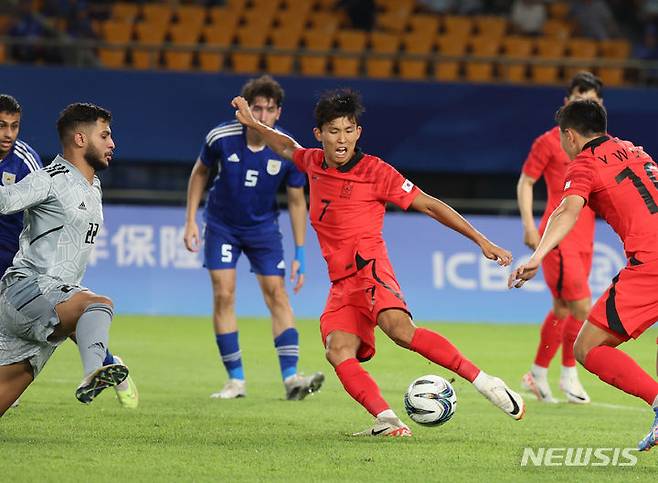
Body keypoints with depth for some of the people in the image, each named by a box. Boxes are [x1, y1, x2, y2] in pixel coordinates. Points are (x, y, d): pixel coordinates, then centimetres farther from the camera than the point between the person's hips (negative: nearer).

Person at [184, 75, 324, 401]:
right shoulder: (221, 138, -20)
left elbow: (297, 202, -7)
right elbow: (200, 172, 1)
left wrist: (299, 255, -7)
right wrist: (191, 221, -2)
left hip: (263, 227, 0)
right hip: (222, 224, 0)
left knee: (277, 294, -10)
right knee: (224, 295, -9)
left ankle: (290, 377, -14)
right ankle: (236, 380, -2)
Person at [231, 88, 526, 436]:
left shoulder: (376, 172, -3)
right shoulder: (314, 164, 14)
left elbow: (429, 206, 0)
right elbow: (287, 147, 40)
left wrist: (482, 241, -2)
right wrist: (253, 124, 37)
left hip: (368, 269, -6)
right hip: (340, 284, 6)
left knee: (399, 329, -34)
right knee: (338, 352, -22)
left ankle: (483, 382, -32)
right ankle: (388, 421, -34)